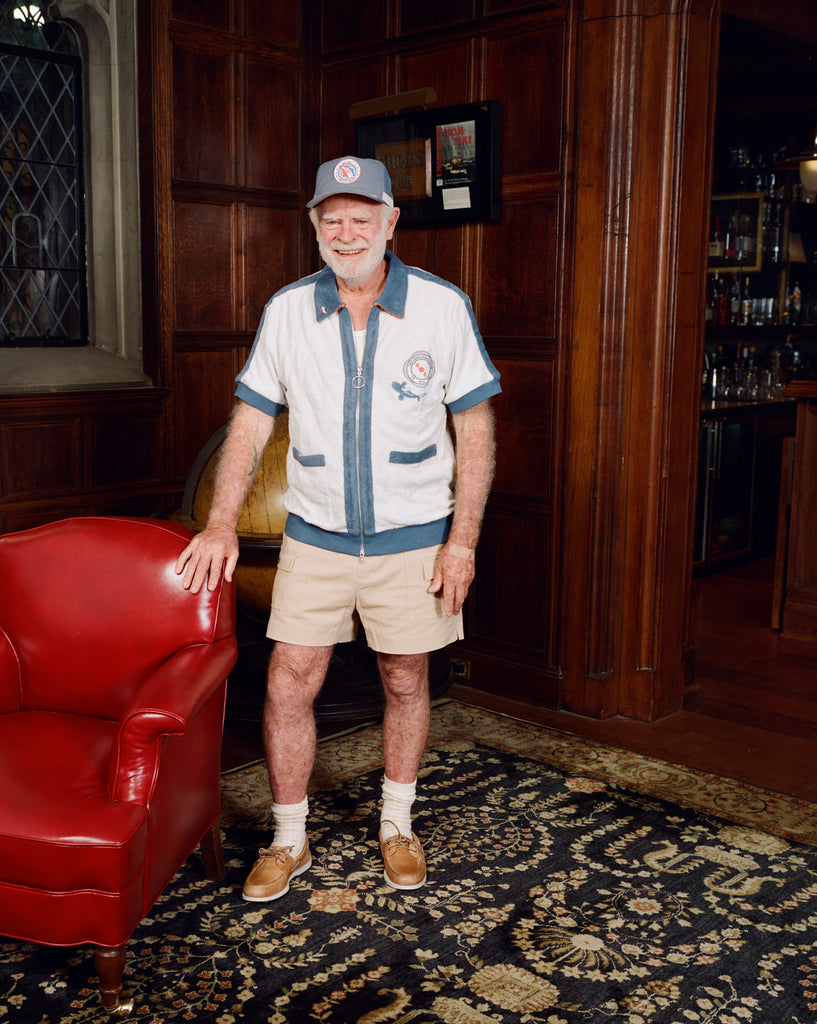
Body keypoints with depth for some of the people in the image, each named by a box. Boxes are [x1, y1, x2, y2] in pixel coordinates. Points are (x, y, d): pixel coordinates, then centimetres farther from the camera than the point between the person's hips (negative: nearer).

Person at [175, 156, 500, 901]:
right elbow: (252, 421, 4)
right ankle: (289, 839, 22)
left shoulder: (443, 307, -7)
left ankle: (397, 826, 33)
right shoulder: (286, 312, -1)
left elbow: (475, 428, -4)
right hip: (315, 538, 2)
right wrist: (222, 524, -5)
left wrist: (462, 540, -9)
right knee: (287, 685, 2)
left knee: (406, 683, 11)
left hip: (412, 539, -1)